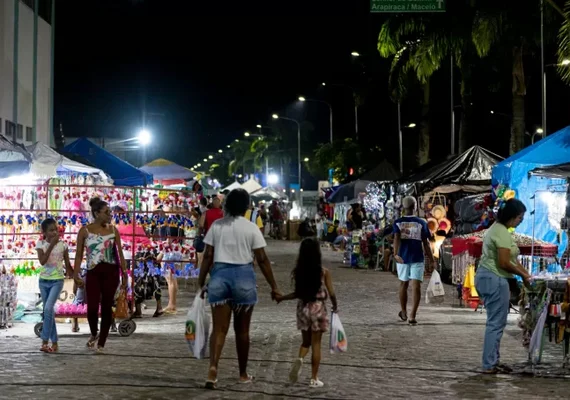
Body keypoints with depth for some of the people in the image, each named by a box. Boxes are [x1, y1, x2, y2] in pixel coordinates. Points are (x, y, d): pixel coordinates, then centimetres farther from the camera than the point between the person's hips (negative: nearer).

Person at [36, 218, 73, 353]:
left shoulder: (63, 245, -2)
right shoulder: (40, 244, -3)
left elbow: (68, 265, 5)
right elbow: (42, 261, -20)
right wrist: (51, 245, -22)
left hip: (57, 281, -2)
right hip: (44, 281, 2)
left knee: (48, 308, -19)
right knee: (49, 311, 6)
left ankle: (45, 341, -15)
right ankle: (54, 342, 15)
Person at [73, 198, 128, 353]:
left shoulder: (113, 230, 6)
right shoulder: (85, 231, 0)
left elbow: (120, 253, 9)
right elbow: (79, 254, 3)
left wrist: (125, 273, 5)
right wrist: (76, 274, -4)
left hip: (111, 271, 2)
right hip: (93, 272, -2)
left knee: (107, 307, 2)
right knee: (92, 307, -9)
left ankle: (101, 343, 14)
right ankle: (94, 334, 22)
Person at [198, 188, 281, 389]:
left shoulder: (216, 225, 5)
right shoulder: (251, 228, -1)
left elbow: (207, 256, 1)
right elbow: (262, 259, -3)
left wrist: (201, 282, 8)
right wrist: (274, 286, 2)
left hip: (219, 275, 1)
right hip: (243, 276, -1)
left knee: (219, 328, 2)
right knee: (242, 329, 11)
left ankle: (213, 368, -18)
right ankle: (243, 374, 22)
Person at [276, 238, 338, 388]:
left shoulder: (297, 272, -5)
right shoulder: (324, 272, -11)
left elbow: (298, 294, -6)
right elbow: (331, 293, -9)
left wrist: (281, 297, 8)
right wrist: (335, 307, 9)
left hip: (303, 308, 2)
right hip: (318, 308, -2)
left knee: (306, 341, 18)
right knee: (316, 343, 6)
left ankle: (300, 359, -14)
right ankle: (314, 378, 9)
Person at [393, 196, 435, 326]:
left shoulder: (398, 222, 2)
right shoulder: (422, 223, 1)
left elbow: (396, 238, -14)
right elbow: (426, 243, 0)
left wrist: (396, 253, -25)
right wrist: (431, 260, 6)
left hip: (403, 257, 2)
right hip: (417, 258, -2)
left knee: (403, 284, 18)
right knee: (416, 286, -5)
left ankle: (404, 313, 31)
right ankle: (412, 316, -18)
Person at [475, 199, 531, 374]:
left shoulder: (497, 228, 16)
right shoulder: (502, 233, -17)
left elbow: (510, 259, 19)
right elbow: (504, 263, -21)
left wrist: (526, 273, 13)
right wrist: (523, 275, -7)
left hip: (487, 277, 11)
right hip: (494, 280, -11)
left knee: (495, 322, 15)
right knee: (496, 323, -5)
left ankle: (493, 361, 21)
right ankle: (490, 365, 0)